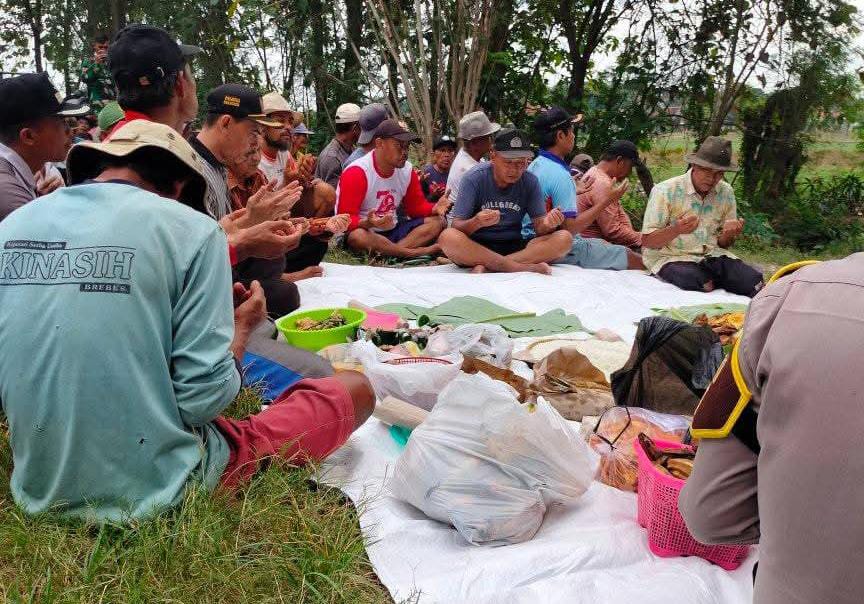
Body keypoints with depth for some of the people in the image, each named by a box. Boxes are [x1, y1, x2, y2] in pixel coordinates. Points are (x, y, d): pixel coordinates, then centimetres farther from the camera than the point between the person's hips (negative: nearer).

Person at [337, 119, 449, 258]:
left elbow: (416, 205, 11)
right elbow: (346, 219, -19)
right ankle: (417, 252, -26)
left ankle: (390, 251, -28)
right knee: (357, 235, -40)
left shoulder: (407, 170, 2)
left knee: (438, 221, -7)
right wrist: (367, 223, -41)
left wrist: (434, 209, -13)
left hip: (393, 230, 6)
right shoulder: (356, 173, -17)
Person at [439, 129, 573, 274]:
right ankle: (524, 267, -28)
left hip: (515, 247, 3)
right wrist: (476, 222, -35)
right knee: (447, 237, -34)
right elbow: (457, 227, -13)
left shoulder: (530, 181, -1)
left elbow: (539, 227, 0)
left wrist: (547, 225, -25)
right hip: (477, 246, -3)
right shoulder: (475, 177, -9)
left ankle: (485, 265, -26)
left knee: (564, 238, -19)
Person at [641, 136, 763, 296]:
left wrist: (728, 235, -9)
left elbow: (722, 244, 15)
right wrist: (676, 230, -29)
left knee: (754, 280, -20)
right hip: (671, 258, -4)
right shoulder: (665, 190, -8)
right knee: (697, 281, -35)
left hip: (712, 255, 4)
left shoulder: (726, 193, 8)